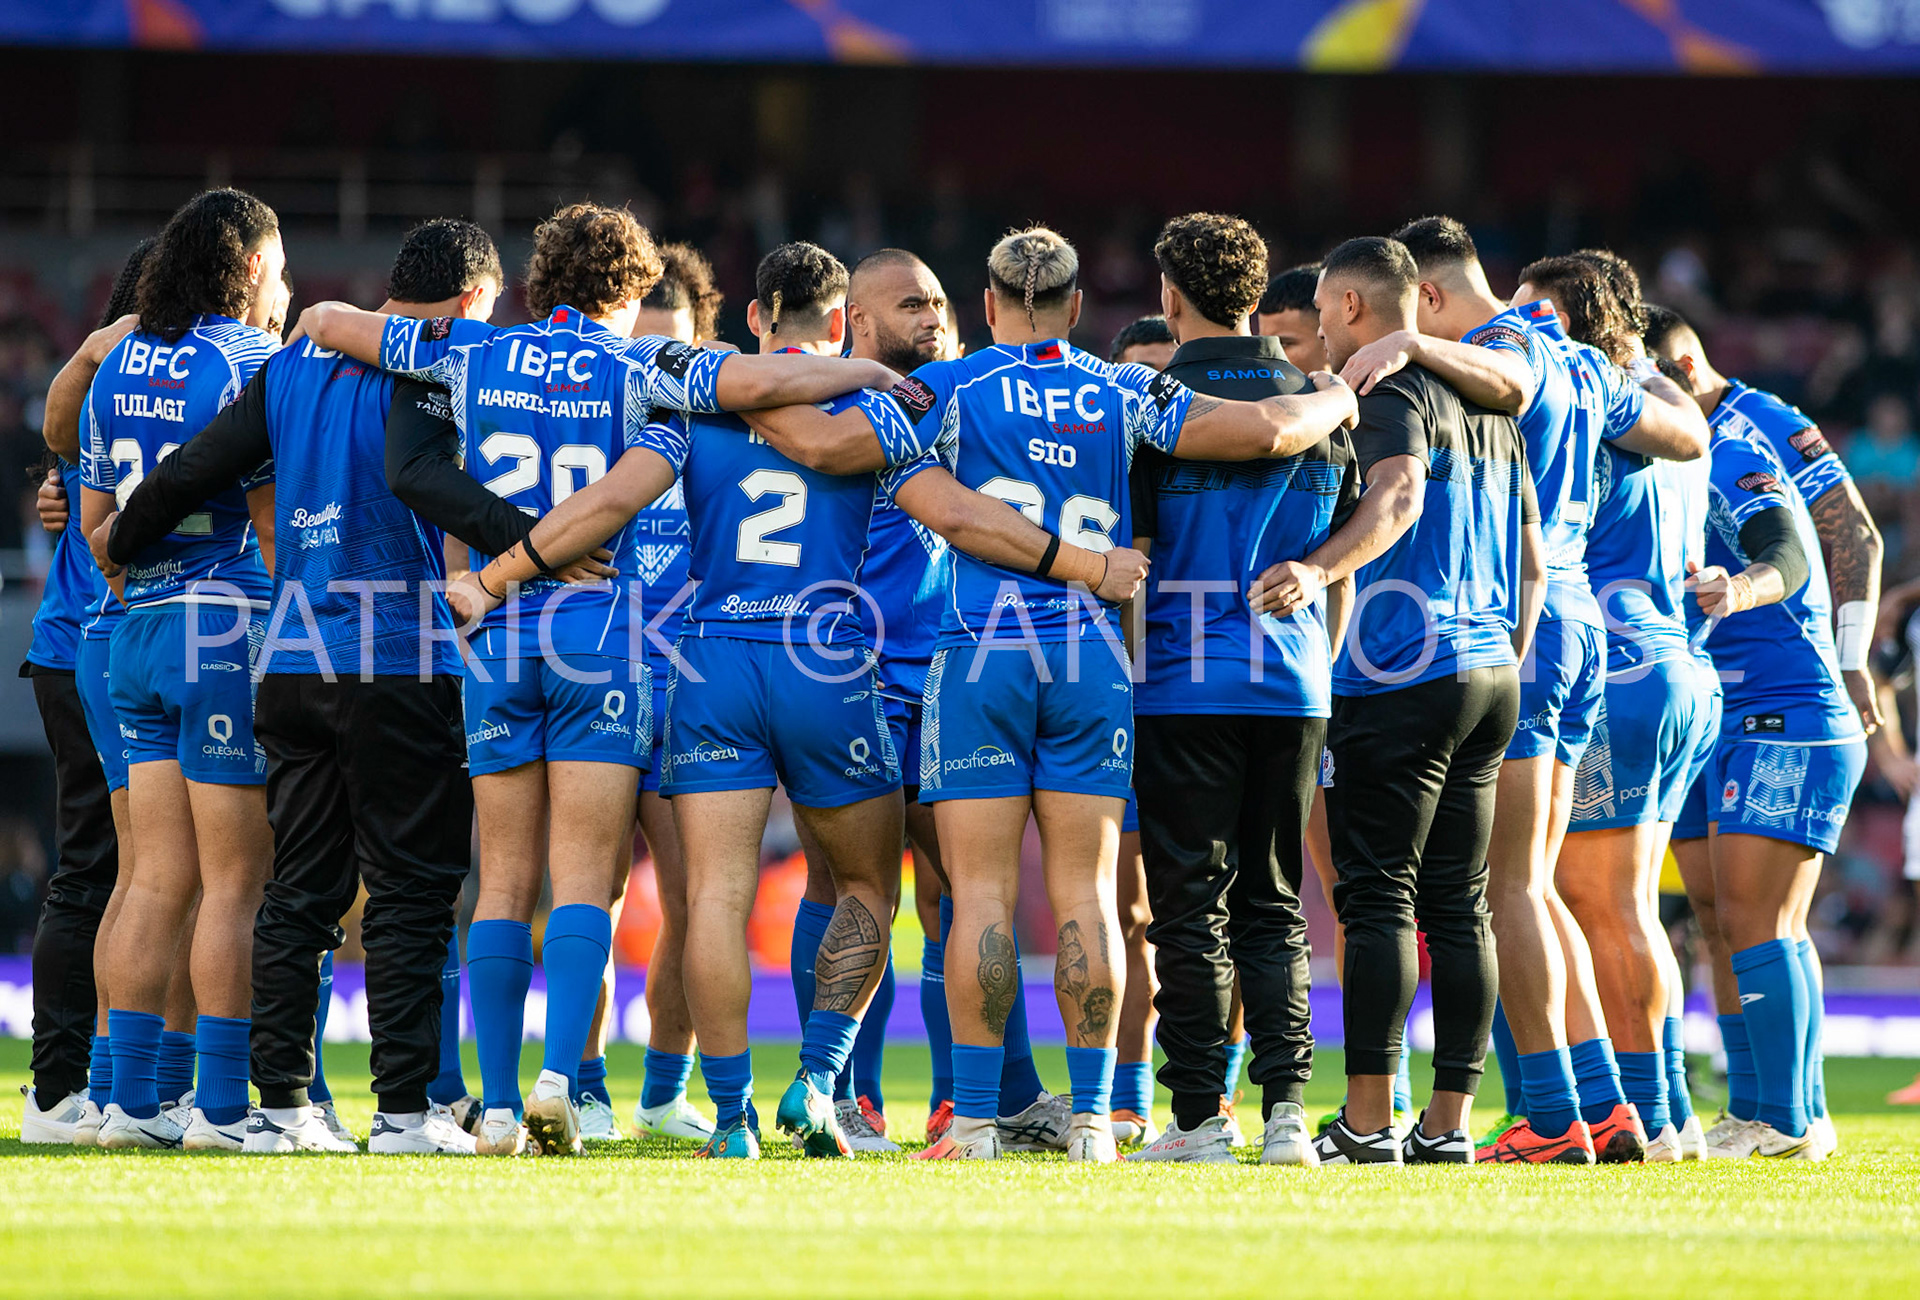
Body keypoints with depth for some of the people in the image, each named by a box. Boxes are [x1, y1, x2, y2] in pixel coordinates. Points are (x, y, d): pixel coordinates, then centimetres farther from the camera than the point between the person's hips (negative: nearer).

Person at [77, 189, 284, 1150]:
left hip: (139, 634, 7)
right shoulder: (248, 366, -9)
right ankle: (222, 1107, -5)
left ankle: (131, 1102, 5)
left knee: (160, 880, 8)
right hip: (231, 630, -7)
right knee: (235, 884, -4)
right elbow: (274, 525, -11)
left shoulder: (118, 368, 14)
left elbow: (95, 524, 18)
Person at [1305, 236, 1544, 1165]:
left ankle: (1366, 1121, -9)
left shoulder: (1388, 393, -7)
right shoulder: (1488, 410, 20)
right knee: (1458, 905, 8)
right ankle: (1448, 1122, 8)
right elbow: (1532, 560, 23)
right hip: (1489, 676, 8)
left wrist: (1320, 569, -42)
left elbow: (1397, 495, -28)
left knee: (1377, 897, -7)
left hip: (1401, 677, -8)